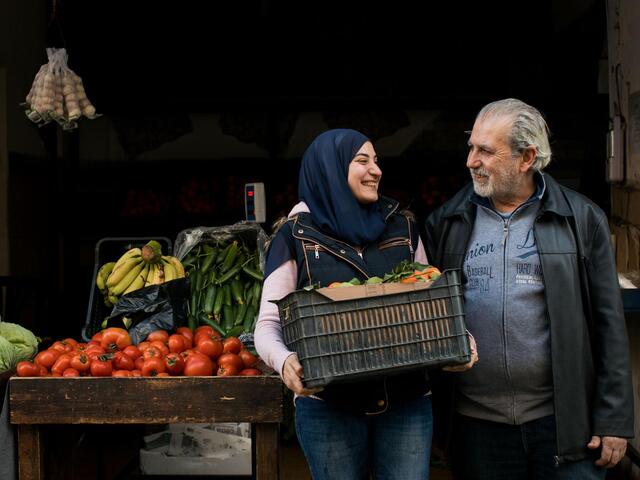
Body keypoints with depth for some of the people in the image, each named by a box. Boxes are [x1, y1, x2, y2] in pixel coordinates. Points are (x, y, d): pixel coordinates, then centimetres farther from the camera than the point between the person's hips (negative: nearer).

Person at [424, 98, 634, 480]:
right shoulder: (446, 223, 6)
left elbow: (608, 323, 0)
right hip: (474, 422, 2)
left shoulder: (581, 219, 1)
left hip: (562, 421, -2)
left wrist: (613, 419, -3)